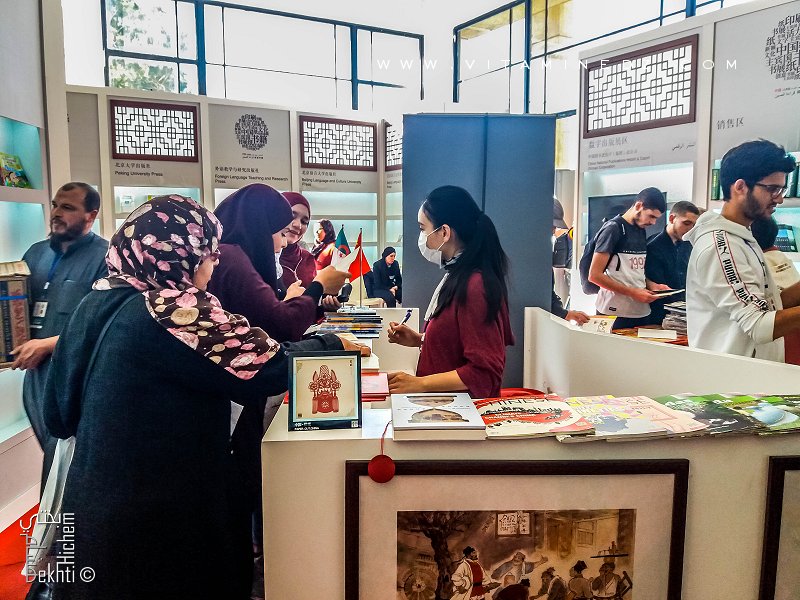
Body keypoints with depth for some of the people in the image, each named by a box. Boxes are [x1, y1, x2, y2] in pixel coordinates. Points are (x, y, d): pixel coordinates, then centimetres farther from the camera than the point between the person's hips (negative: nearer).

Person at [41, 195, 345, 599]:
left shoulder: (95, 305, 3)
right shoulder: (173, 311, -23)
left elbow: (57, 415, 11)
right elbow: (270, 368, -23)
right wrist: (333, 346, -7)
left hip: (93, 506, 8)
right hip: (162, 516, -8)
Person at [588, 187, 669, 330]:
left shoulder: (641, 230, 13)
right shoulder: (613, 228, -9)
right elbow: (595, 275, -14)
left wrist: (652, 285, 2)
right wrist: (633, 292, -17)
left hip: (641, 312, 7)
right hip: (615, 314, -7)